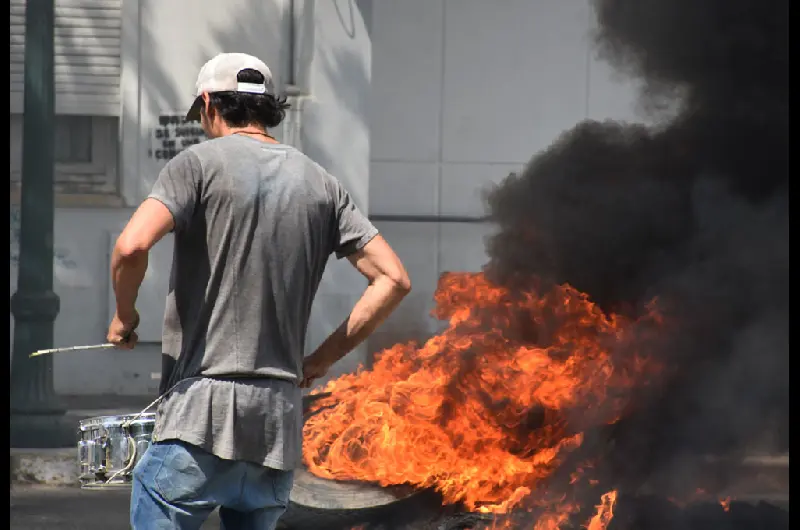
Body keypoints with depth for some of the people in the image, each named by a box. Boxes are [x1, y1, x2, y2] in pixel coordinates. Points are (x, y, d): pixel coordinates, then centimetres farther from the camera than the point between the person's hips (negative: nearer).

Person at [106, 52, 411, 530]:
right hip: (281, 426, 5)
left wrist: (124, 316, 3)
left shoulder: (200, 162, -1)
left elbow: (132, 247, -16)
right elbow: (393, 279, 9)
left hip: (202, 420, -5)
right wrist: (324, 359, 15)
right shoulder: (321, 184, 14)